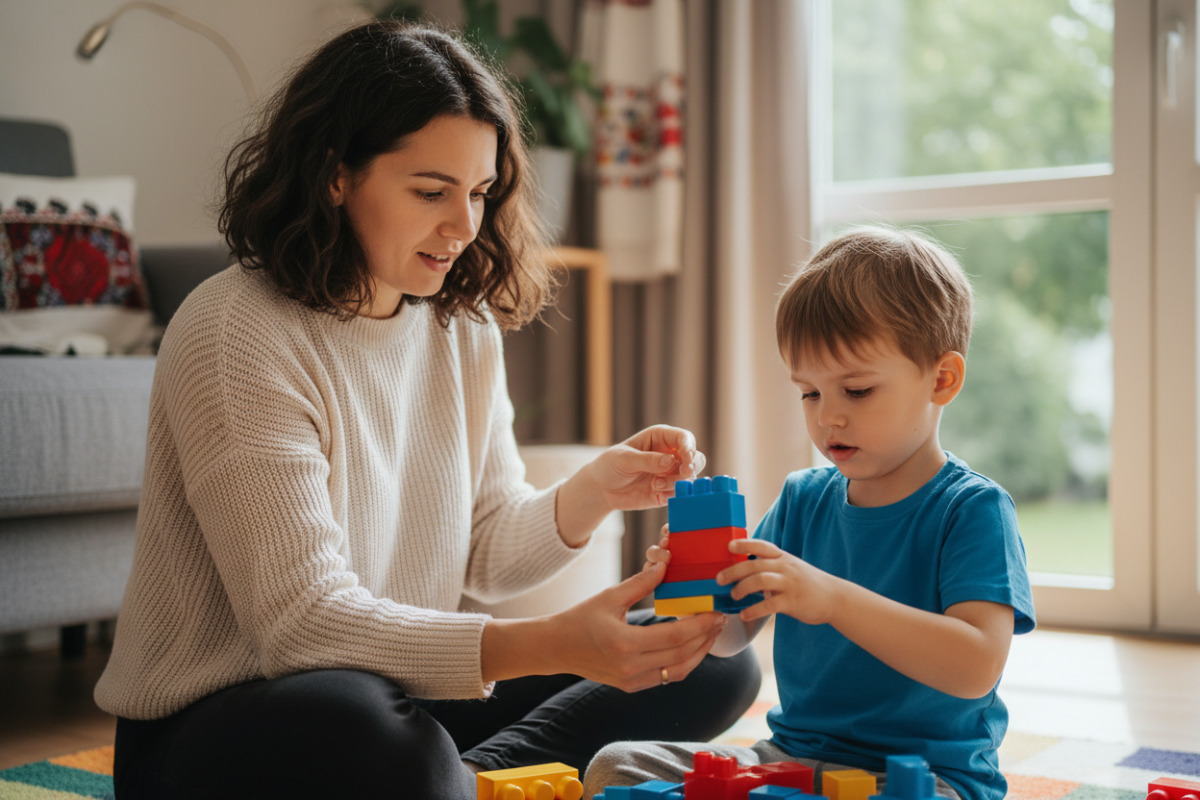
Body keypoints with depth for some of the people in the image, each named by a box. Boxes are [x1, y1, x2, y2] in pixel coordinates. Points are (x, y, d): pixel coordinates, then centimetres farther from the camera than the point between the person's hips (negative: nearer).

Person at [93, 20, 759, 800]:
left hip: (409, 693, 7)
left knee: (711, 662, -2)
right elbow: (300, 619, -26)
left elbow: (484, 553, 8)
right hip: (221, 725, -7)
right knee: (373, 735, -42)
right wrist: (552, 644, -35)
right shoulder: (234, 335, -19)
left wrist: (594, 493, -14)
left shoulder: (463, 326, 5)